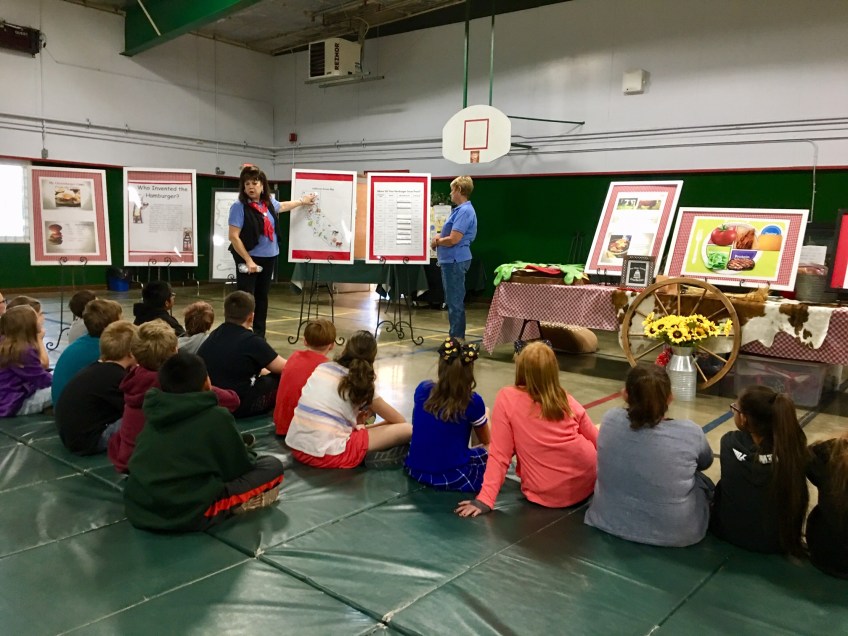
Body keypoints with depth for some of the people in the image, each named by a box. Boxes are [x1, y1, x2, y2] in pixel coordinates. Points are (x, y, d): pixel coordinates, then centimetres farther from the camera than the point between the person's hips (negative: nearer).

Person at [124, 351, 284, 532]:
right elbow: (240, 468, 3)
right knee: (272, 466, 4)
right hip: (189, 514, -6)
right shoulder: (217, 417, -7)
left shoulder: (155, 412, 9)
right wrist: (249, 457, 27)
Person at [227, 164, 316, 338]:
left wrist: (302, 201, 41)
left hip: (269, 258, 7)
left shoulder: (269, 202, 4)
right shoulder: (239, 207, -15)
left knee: (262, 297, 14)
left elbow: (282, 206, 29)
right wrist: (248, 260, -20)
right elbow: (234, 237, -18)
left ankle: (260, 335, 25)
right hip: (248, 259, -7)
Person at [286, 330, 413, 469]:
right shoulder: (363, 385, 2)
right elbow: (399, 421, 12)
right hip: (328, 456, -6)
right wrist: (363, 427, 24)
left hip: (296, 447, 6)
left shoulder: (322, 368, 13)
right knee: (406, 430, -1)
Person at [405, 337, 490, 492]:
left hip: (415, 470, 5)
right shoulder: (473, 402, -13)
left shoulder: (422, 389, -2)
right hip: (451, 477, -4)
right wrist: (485, 417, 28)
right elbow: (486, 441, 6)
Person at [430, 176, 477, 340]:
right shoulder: (459, 210, 14)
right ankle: (456, 337, 24)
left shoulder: (465, 211, -18)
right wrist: (439, 238, 3)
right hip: (450, 260, 10)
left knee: (455, 302, -4)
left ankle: (457, 338, 3)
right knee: (452, 301, 16)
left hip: (455, 261, -10)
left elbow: (453, 239, -23)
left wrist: (436, 242, -5)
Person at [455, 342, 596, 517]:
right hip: (585, 484, 3)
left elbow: (499, 455, -15)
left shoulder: (506, 398, -12)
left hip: (546, 496, -2)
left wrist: (485, 499, -12)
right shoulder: (567, 401, -3)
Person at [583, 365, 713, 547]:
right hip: (675, 533, -3)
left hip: (609, 522, 3)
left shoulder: (609, 420, -16)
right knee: (704, 482, 28)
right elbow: (705, 463, 6)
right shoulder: (690, 432, -20)